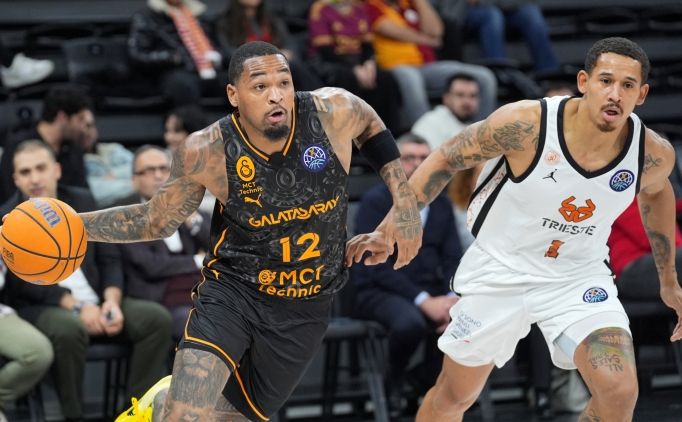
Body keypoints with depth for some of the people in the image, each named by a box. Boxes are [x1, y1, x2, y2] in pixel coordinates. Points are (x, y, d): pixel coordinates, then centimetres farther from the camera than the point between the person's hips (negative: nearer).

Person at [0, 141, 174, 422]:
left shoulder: (82, 201, 11)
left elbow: (109, 259, 11)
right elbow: (23, 282, -12)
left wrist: (112, 301, -9)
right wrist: (76, 307, -23)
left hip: (96, 303, 5)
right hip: (39, 309, -5)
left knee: (157, 318, -17)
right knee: (68, 328, -39)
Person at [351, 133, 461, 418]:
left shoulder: (441, 204, 11)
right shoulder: (375, 201, -7)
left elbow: (453, 259, 6)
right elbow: (377, 265, -16)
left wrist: (452, 298, -16)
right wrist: (423, 301, -24)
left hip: (430, 292, 5)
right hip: (380, 291, -5)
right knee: (410, 322, -38)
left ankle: (429, 379, 4)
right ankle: (394, 381, -4)